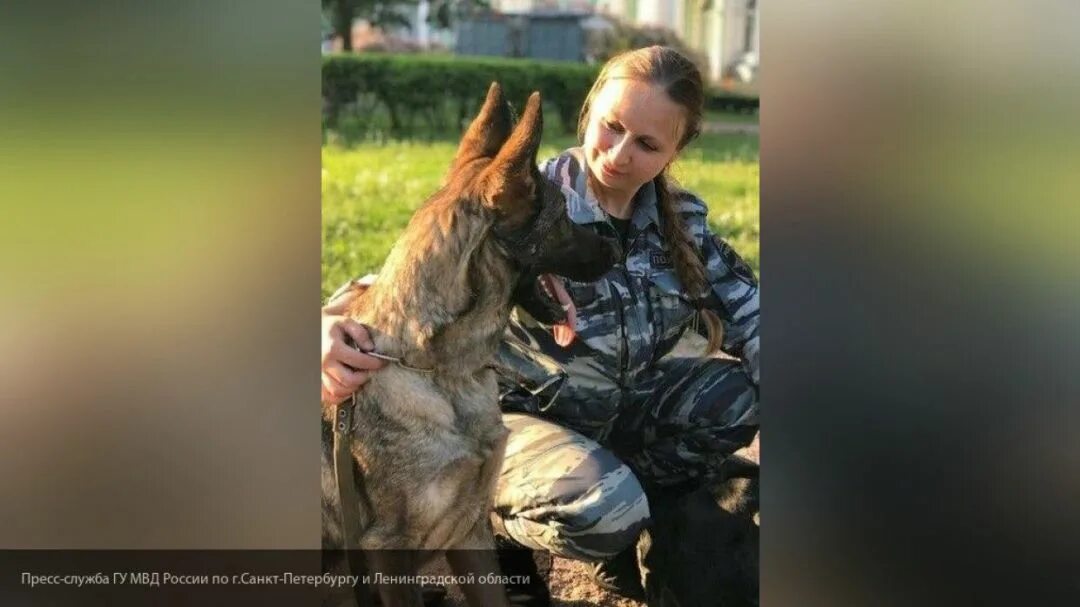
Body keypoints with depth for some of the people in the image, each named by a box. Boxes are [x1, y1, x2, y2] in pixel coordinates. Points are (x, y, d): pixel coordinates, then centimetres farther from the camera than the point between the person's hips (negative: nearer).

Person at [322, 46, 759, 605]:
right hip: (522, 414, -6)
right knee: (601, 510, -35)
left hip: (624, 411, 6)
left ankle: (626, 541, 3)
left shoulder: (683, 220, -2)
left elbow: (745, 312, 1)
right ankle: (492, 527, 0)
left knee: (742, 387, -14)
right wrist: (340, 320, -46)